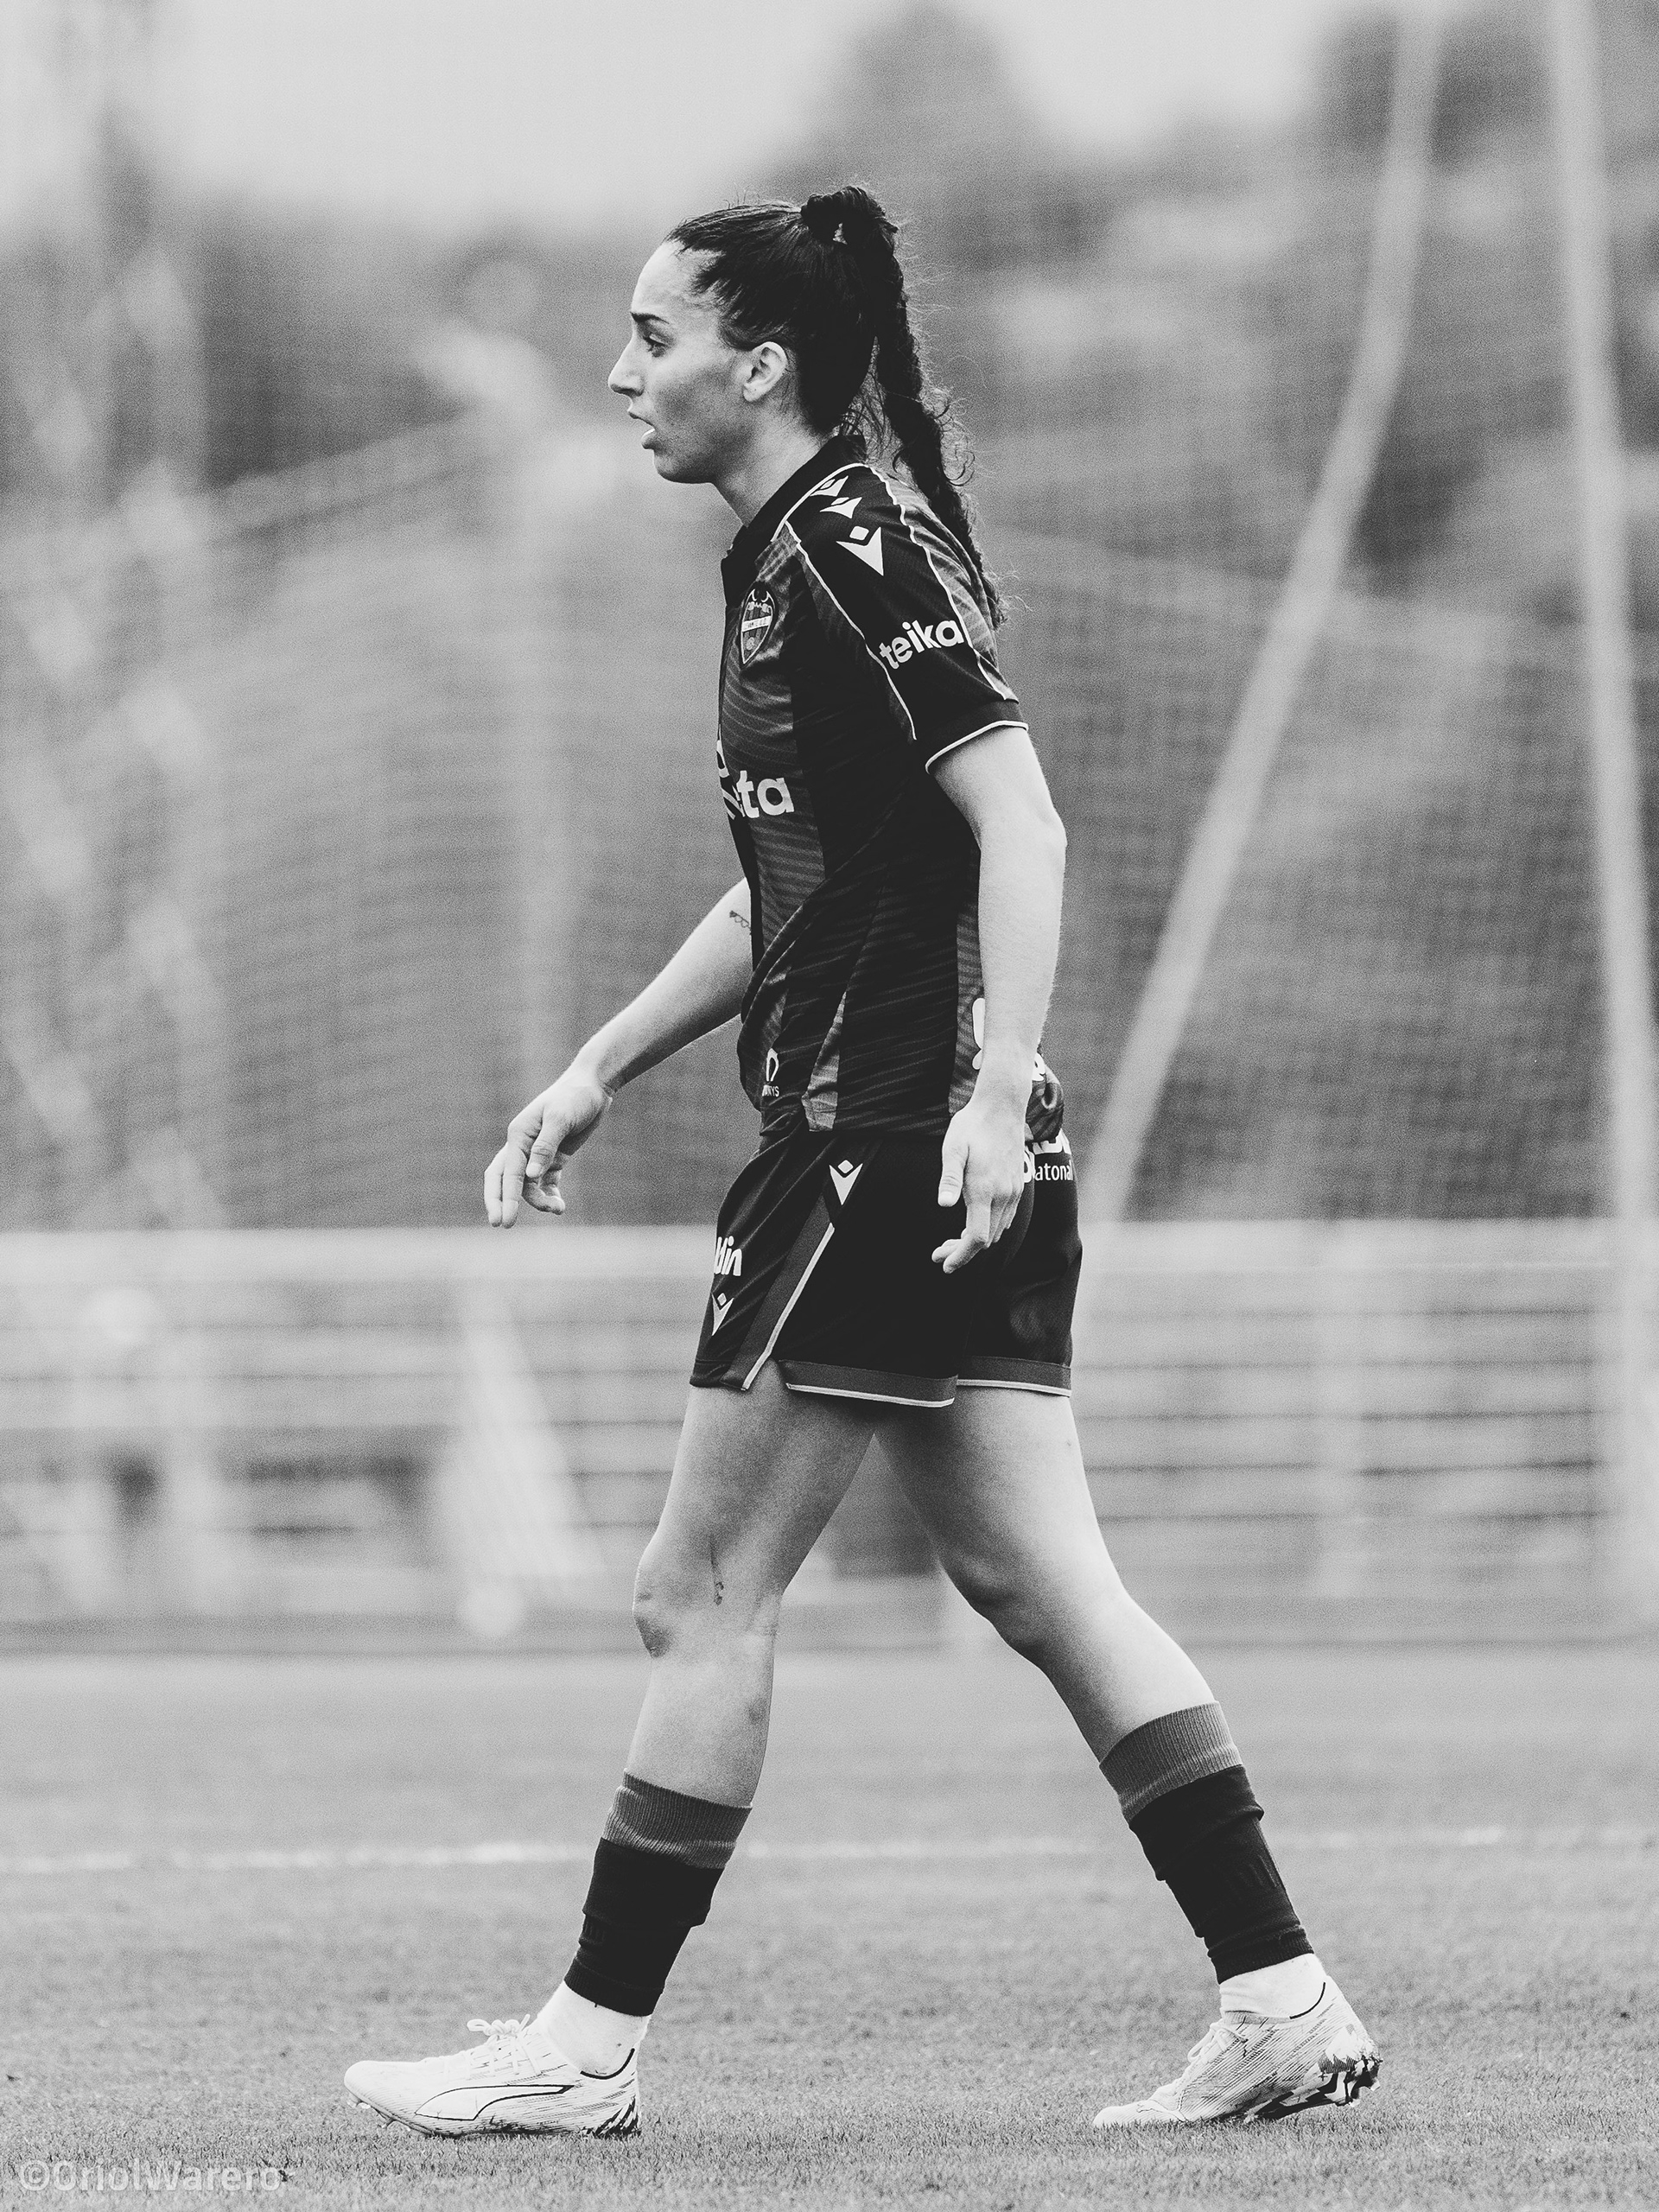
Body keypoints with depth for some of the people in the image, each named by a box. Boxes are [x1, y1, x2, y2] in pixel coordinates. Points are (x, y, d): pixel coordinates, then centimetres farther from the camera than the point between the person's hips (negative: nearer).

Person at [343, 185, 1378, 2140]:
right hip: (929, 1167, 10)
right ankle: (1283, 2005, 7)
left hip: (890, 1154, -10)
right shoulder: (798, 551, 18)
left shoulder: (855, 548, -12)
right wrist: (599, 1071, 27)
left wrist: (995, 1095, -27)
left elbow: (1020, 824, -20)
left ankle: (587, 2048, 4)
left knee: (701, 1598, -3)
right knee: (1044, 1594, 8)